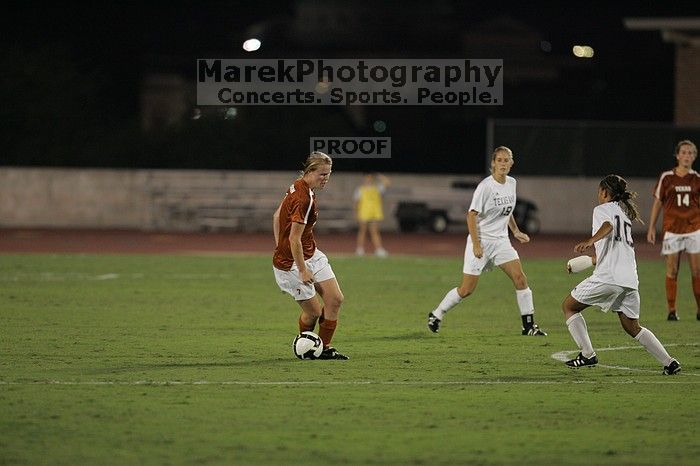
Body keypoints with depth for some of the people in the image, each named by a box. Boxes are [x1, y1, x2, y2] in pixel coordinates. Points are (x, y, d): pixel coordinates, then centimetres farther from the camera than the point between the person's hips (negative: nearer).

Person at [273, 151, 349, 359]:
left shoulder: (298, 187, 3)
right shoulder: (303, 198, -26)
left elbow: (277, 216, 13)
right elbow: (294, 238, -26)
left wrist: (279, 247, 17)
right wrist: (302, 270, -20)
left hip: (311, 255, 9)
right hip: (291, 262, -9)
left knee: (335, 299, 2)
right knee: (313, 311, 0)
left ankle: (325, 348, 11)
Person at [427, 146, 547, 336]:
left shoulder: (511, 183, 5)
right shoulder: (486, 186, -17)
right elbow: (471, 215, -17)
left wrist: (516, 231, 15)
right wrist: (476, 244, -21)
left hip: (501, 240, 6)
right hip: (481, 240, -6)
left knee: (520, 277, -8)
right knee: (467, 289, -3)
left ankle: (529, 324, -1)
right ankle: (436, 315, 17)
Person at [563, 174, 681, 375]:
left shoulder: (602, 209, 5)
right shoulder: (625, 213, 28)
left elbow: (607, 226, -20)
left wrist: (590, 241, -38)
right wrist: (592, 260, 50)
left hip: (608, 276, -7)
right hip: (630, 279, 7)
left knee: (568, 306, 10)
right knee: (632, 327, 18)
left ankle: (587, 354, -2)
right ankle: (669, 362, 4)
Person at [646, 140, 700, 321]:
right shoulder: (666, 177, 1)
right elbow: (658, 202, 6)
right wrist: (652, 227, 3)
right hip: (671, 228, -1)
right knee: (672, 270, -1)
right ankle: (671, 310, 6)